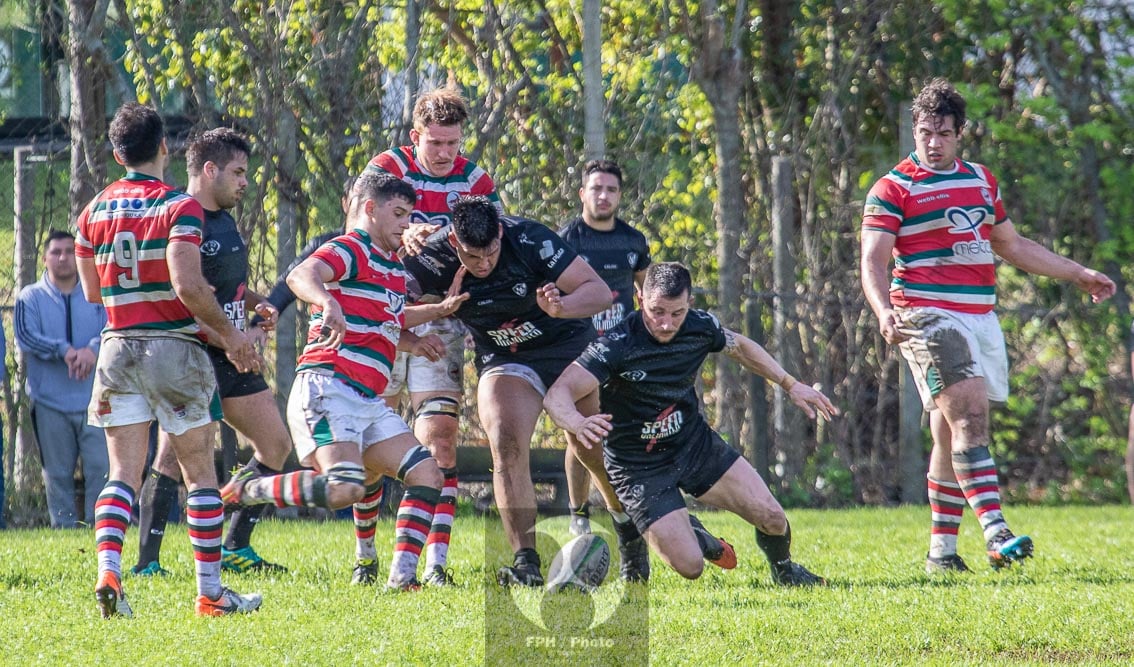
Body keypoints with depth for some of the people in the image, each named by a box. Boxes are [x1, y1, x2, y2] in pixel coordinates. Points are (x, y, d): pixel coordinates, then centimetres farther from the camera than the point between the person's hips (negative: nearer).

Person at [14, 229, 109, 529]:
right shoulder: (31, 297, 6)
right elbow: (26, 336, -7)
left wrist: (93, 349, -24)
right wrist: (64, 351, -21)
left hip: (94, 399, 0)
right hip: (50, 400, 0)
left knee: (101, 465, -6)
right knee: (58, 471, 4)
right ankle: (63, 525, 10)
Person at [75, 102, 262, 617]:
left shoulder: (95, 211, 6)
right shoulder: (180, 207, -10)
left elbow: (92, 291, 12)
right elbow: (187, 285, -21)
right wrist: (229, 331, -9)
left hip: (118, 346, 4)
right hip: (174, 345, -4)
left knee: (123, 473, 4)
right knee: (200, 474, 6)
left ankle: (107, 571, -17)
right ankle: (210, 592, 7)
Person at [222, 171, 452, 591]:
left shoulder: (395, 267, 23)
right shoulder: (351, 250, -6)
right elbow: (301, 276, -27)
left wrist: (415, 344, 20)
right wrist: (328, 303, -49)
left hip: (369, 401, 10)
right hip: (327, 387, -10)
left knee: (426, 476, -2)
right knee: (344, 489, -26)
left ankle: (401, 576, -3)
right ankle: (248, 491, -7)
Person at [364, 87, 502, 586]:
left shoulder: (476, 183, 2)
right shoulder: (387, 169, -3)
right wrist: (402, 236, -39)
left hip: (440, 324, 1)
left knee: (440, 438, -11)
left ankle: (436, 561, -14)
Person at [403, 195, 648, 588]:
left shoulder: (529, 239, -25)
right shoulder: (435, 259, -20)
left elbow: (599, 291, -23)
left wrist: (561, 307, -43)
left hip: (569, 345, -1)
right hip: (504, 360, 1)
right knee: (506, 447, -20)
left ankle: (628, 529, 30)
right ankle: (526, 564, -20)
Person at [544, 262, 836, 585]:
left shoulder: (700, 326, -11)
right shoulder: (616, 346, -28)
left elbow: (739, 346, 14)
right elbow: (557, 394, -37)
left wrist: (790, 385, 11)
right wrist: (579, 423, -59)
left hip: (696, 443, 5)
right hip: (640, 467, -4)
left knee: (772, 518, -5)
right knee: (689, 567, -15)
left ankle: (784, 571, 31)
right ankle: (692, 534, 24)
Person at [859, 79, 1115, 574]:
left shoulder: (981, 180, 17)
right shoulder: (893, 189, -2)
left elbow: (1013, 246, 28)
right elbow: (873, 261, -9)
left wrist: (1079, 274, 30)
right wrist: (884, 311, -28)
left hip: (980, 318, 6)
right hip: (928, 318, -6)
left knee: (953, 435, 6)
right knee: (969, 417, -20)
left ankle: (942, 548, 11)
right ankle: (996, 535, -30)